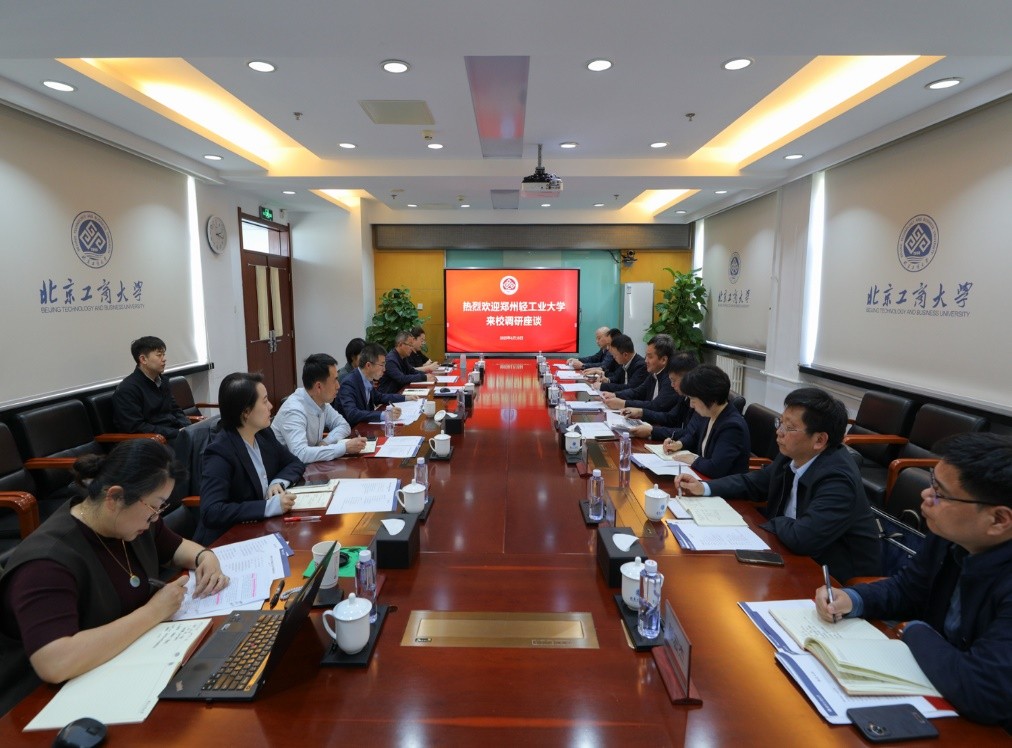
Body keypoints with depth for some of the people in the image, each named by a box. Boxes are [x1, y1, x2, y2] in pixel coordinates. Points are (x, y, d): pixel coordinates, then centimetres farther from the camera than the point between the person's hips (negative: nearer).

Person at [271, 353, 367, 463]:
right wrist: (345, 447, -30)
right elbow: (300, 454, -34)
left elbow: (343, 425, 7)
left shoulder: (321, 402, -3)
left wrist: (326, 442, -12)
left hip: (308, 465, 6)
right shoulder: (294, 411, -24)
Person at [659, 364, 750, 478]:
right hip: (704, 480, 7)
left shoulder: (732, 427, -24)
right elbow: (693, 435, 20)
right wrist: (679, 444, 2)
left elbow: (715, 469, -31)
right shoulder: (706, 413, 1)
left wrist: (694, 460, -15)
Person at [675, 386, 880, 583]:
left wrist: (775, 522, -13)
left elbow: (801, 537, -35)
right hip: (800, 558, 6)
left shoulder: (838, 479, -28)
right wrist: (704, 488, -1)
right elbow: (753, 482, 11)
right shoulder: (792, 456, -5)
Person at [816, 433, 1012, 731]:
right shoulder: (950, 535, -10)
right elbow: (906, 589, 7)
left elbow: (983, 692, -37)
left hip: (987, 727, -6)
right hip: (936, 685, 6)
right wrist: (851, 599, -12)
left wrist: (915, 632, -19)